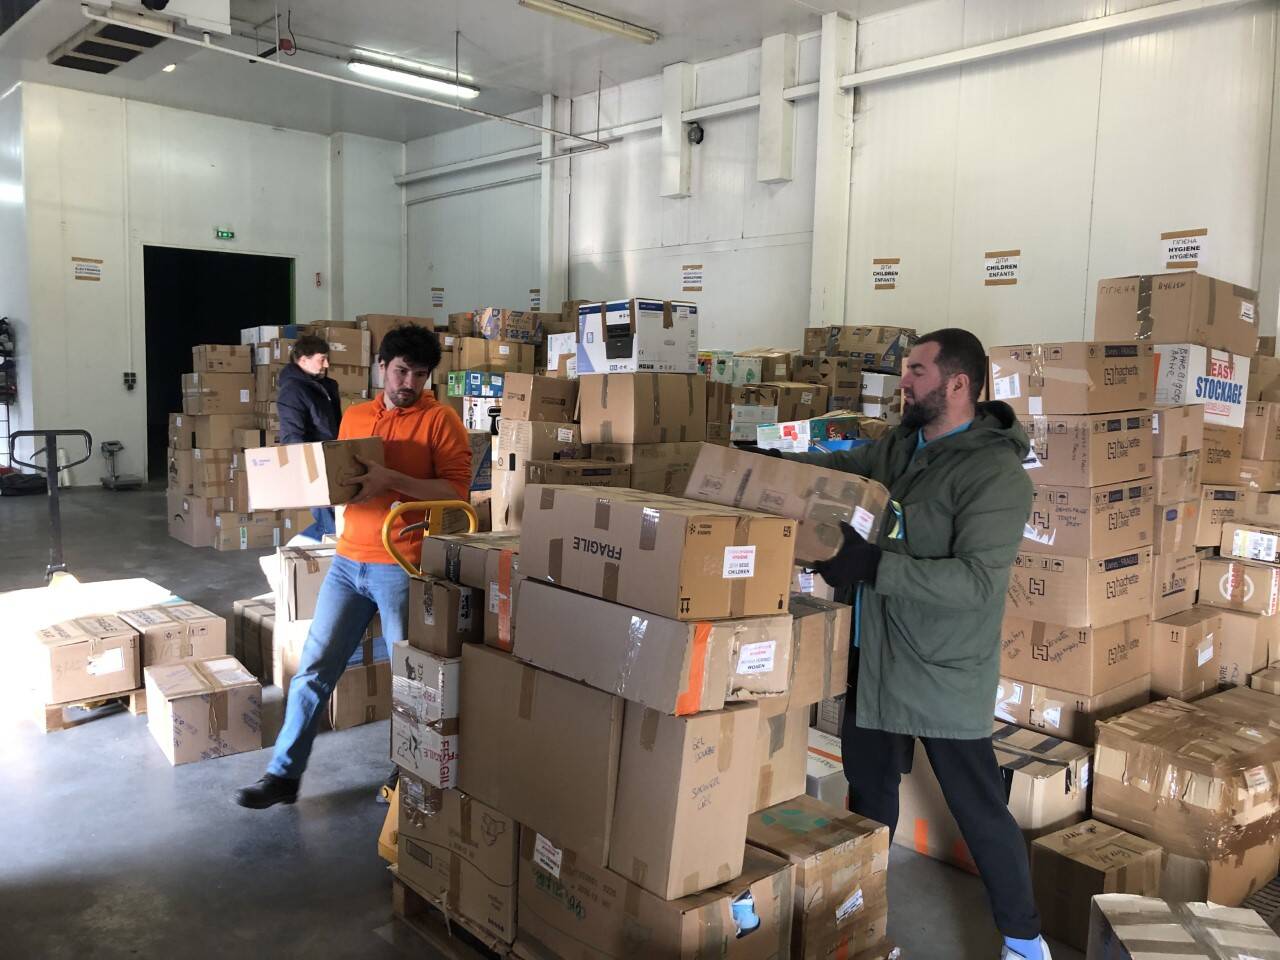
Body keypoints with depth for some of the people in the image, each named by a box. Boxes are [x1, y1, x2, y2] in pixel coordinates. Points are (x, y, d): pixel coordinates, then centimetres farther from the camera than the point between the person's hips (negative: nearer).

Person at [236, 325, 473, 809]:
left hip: (404, 568, -5)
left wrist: (391, 480, -24)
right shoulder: (353, 416, 13)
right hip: (347, 562, 5)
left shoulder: (441, 420, -6)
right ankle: (283, 774, 19)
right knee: (314, 667, 7)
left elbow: (457, 490, -15)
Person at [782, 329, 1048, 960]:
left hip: (944, 675, -7)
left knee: (979, 809, 9)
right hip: (875, 658, 7)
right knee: (868, 789, 20)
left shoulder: (995, 472, -19)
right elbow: (840, 467, 17)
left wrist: (875, 563, -32)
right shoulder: (898, 445, 3)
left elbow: (978, 581, -27)